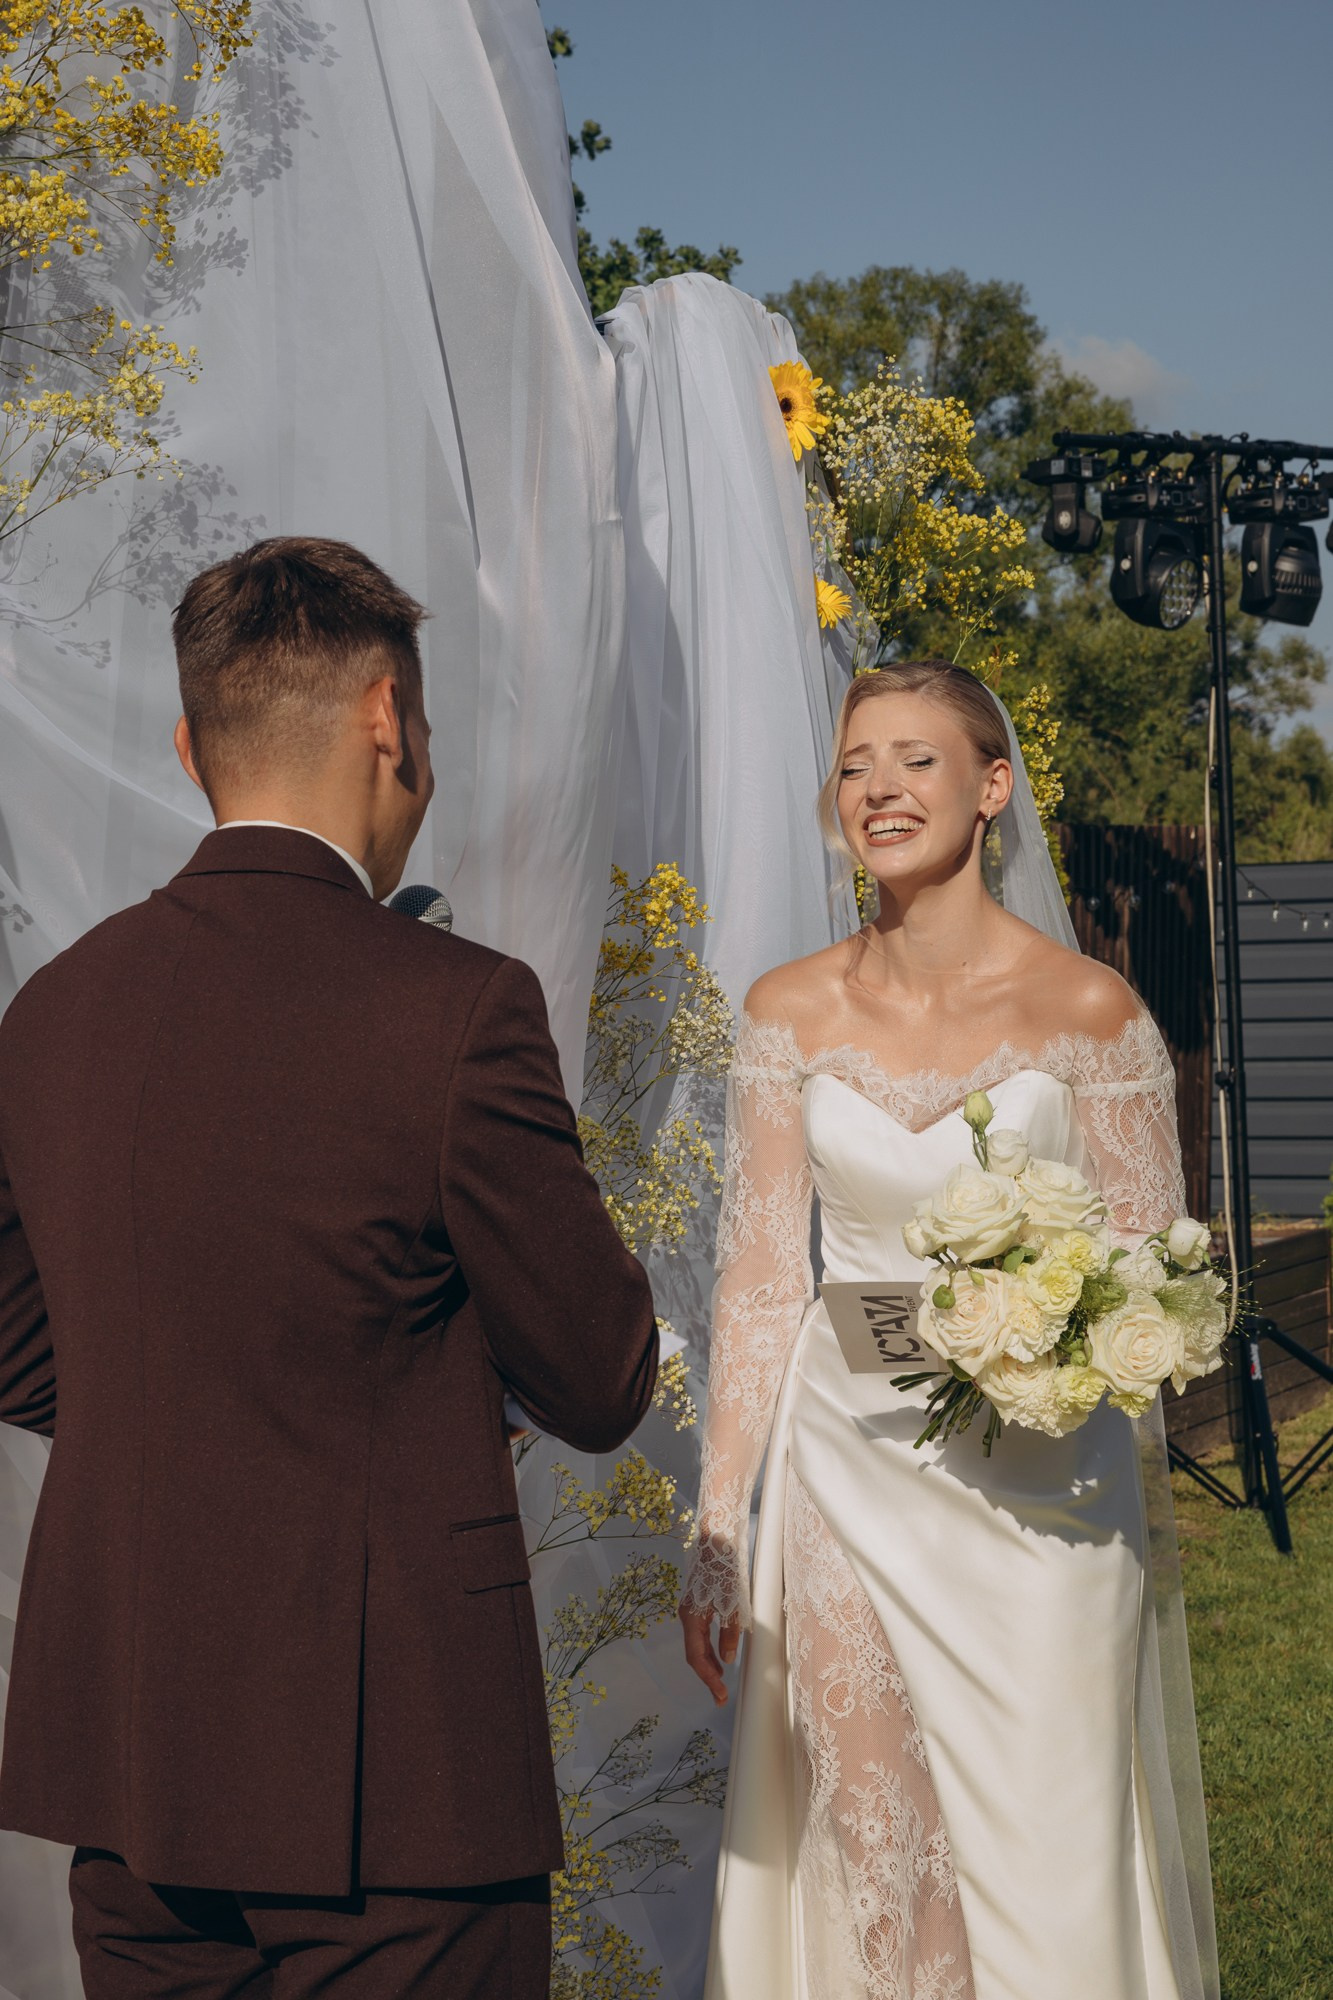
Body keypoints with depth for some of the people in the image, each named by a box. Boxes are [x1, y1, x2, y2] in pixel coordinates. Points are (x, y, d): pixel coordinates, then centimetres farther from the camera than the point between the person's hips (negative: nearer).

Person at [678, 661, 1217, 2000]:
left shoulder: (1086, 1010, -7)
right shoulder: (790, 1014, 1)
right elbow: (759, 1280, 3)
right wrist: (716, 1533, 1)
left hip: (1035, 1491, -2)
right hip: (846, 1476, 2)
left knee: (1044, 1870, 4)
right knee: (867, 1862, 4)